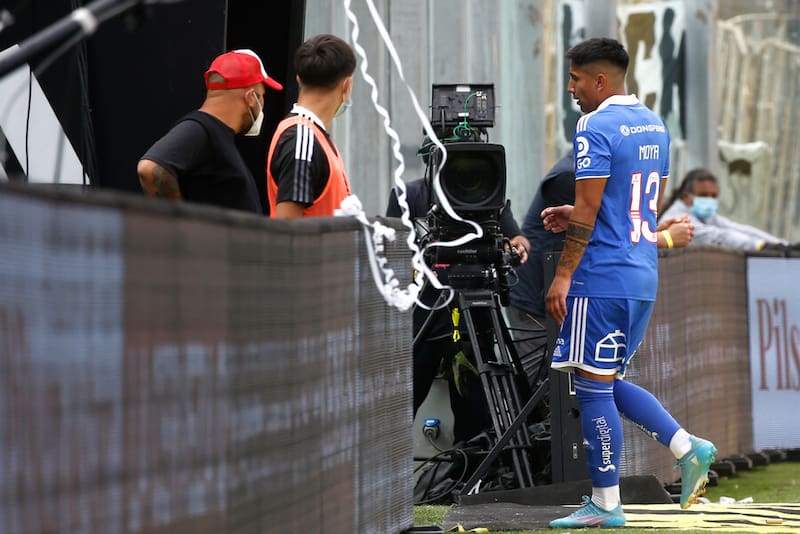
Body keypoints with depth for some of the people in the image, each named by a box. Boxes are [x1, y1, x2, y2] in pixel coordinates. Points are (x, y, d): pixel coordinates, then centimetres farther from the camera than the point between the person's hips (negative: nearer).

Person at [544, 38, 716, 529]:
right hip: (644, 277, 9)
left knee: (594, 387, -2)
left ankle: (605, 504, 1)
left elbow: (588, 210, -17)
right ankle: (688, 447, 4)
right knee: (609, 382, 18)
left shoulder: (596, 128, -13)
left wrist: (563, 276, -13)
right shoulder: (654, 125, 14)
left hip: (602, 280, -9)